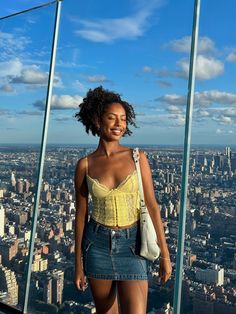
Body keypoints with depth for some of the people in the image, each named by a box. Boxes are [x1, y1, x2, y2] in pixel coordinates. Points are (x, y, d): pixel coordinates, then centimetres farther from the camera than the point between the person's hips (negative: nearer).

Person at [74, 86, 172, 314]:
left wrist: (165, 254, -5)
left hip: (132, 246, -1)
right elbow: (81, 214, 1)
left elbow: (152, 206, -4)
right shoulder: (85, 165, -4)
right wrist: (78, 263, 4)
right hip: (98, 244, 1)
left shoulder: (137, 157, -5)